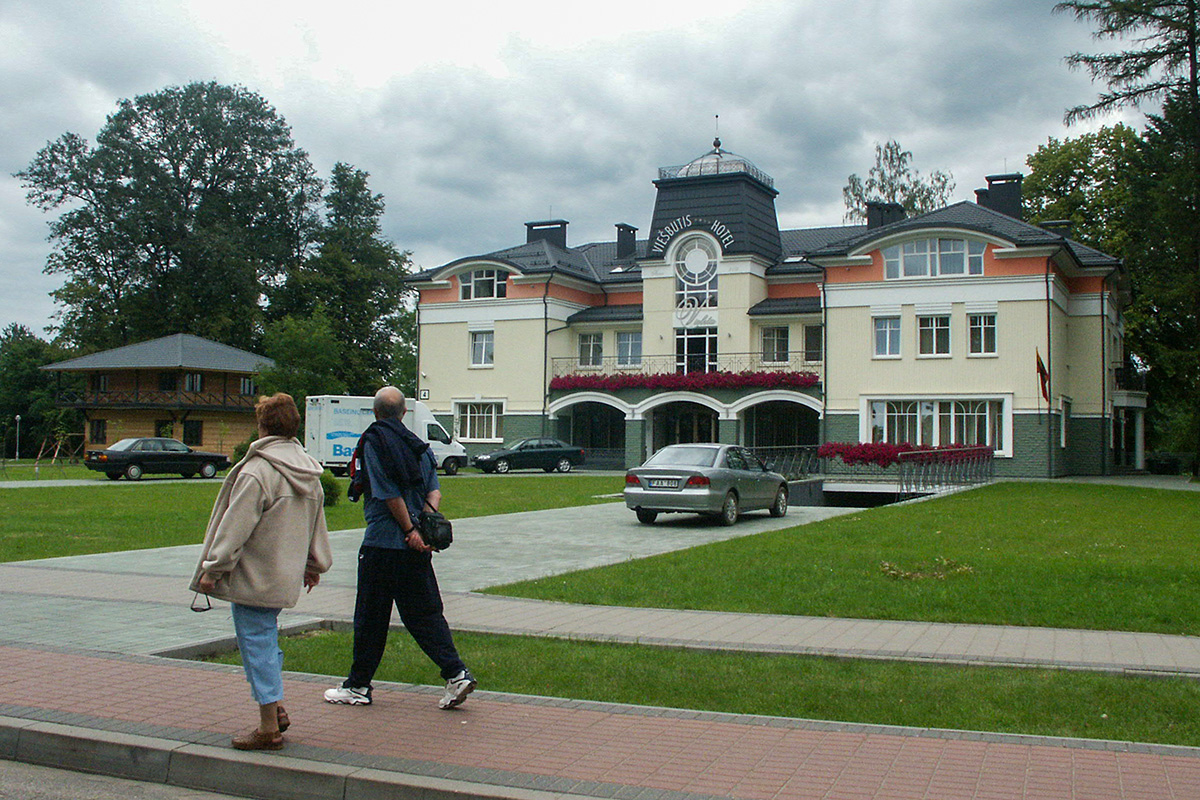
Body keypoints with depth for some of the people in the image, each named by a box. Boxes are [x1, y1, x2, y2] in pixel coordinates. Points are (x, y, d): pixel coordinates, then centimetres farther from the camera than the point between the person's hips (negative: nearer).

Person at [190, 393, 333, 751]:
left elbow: (236, 527, -17)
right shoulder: (309, 472, 8)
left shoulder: (256, 472, -18)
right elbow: (317, 524, 18)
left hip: (254, 578, -8)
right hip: (286, 576, 8)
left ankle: (269, 729, 5)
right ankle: (275, 708, 23)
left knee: (257, 643, 0)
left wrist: (213, 569, -9)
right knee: (266, 639, 21)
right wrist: (314, 565, 28)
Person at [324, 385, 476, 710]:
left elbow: (389, 493, -13)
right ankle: (457, 674, -2)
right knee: (424, 613, 9)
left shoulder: (373, 442, -7)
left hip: (383, 544, -6)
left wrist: (410, 530, -10)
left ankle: (358, 686, 16)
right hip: (415, 548, 6)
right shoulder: (418, 445, 13)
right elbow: (434, 489, 4)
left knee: (370, 618, 5)